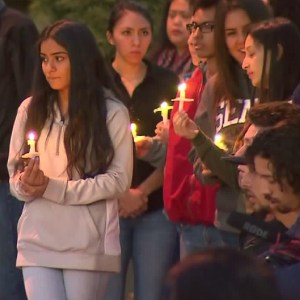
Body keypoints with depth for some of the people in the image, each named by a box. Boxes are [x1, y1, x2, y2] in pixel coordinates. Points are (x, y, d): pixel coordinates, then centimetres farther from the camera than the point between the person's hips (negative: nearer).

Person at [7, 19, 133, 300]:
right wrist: (26, 184, -15)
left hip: (87, 245, -2)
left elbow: (118, 179, -7)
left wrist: (54, 188, -14)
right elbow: (14, 173, 10)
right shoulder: (30, 109, 7)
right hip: (37, 242, 2)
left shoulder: (112, 113, -2)